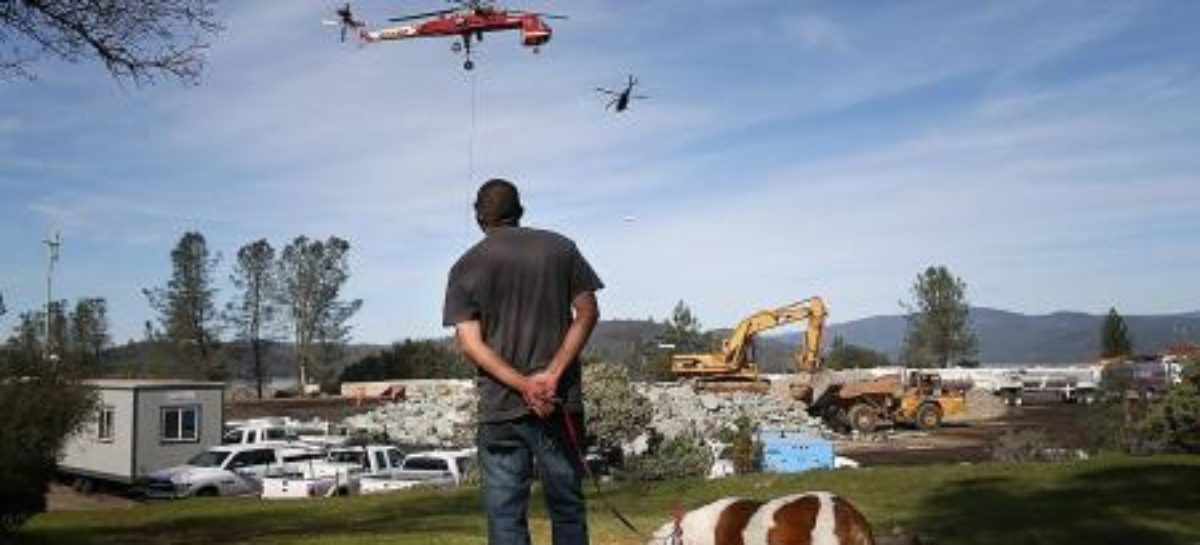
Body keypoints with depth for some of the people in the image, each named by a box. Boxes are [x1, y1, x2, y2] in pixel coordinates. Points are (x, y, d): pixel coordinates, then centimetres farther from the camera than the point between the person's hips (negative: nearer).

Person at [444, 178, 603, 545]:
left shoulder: (465, 268, 3)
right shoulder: (560, 248, 6)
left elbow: (470, 343, -7)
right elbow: (588, 312, -2)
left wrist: (523, 385, -13)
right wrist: (553, 374, -10)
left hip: (500, 405, -1)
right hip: (560, 402, 1)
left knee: (505, 514, 5)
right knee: (567, 505, 11)